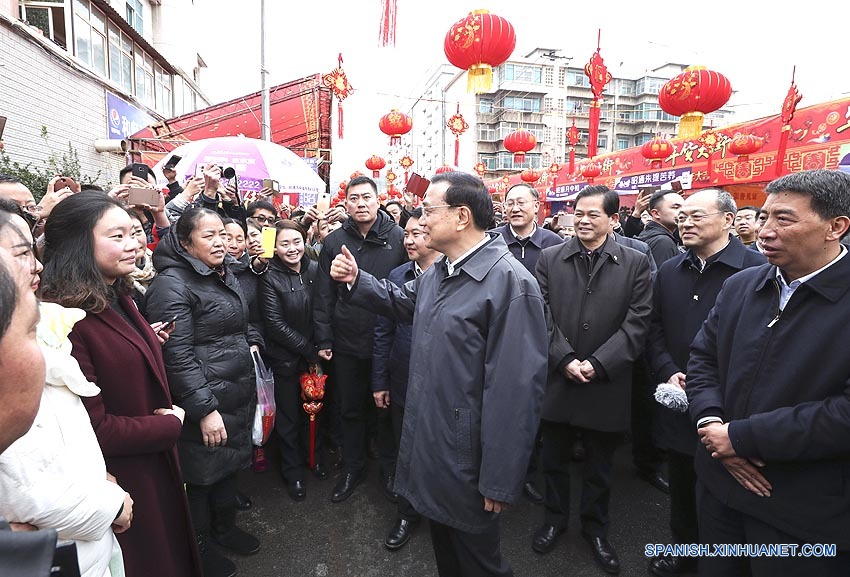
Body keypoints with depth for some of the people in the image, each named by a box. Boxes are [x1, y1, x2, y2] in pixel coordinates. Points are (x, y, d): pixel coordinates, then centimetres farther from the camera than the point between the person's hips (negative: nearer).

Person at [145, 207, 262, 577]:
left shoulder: (225, 275, 9)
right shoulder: (172, 284, -17)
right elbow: (177, 355, -22)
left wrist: (252, 343, 7)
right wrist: (205, 409, -22)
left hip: (238, 394, 8)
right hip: (204, 401, -8)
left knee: (230, 463, 22)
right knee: (202, 475, 11)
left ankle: (225, 527, 44)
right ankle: (200, 547, 33)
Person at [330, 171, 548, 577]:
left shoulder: (510, 283, -24)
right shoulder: (437, 273, 6)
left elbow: (517, 389, -25)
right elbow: (401, 302, 25)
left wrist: (500, 482, -21)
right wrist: (357, 280, 10)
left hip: (467, 463, -8)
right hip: (428, 444, 8)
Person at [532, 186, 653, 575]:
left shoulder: (635, 263, -2)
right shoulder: (550, 259, 1)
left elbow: (637, 324, -8)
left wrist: (597, 364, -16)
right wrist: (565, 360, -15)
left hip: (607, 385, -1)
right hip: (557, 380, 1)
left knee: (599, 466, 17)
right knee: (553, 459, 17)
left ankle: (595, 527, 40)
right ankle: (555, 518, 41)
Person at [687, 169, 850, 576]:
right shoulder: (739, 286, 3)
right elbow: (702, 357, 6)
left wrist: (741, 436, -20)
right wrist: (710, 421, -11)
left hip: (804, 512, -5)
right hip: (720, 482, 5)